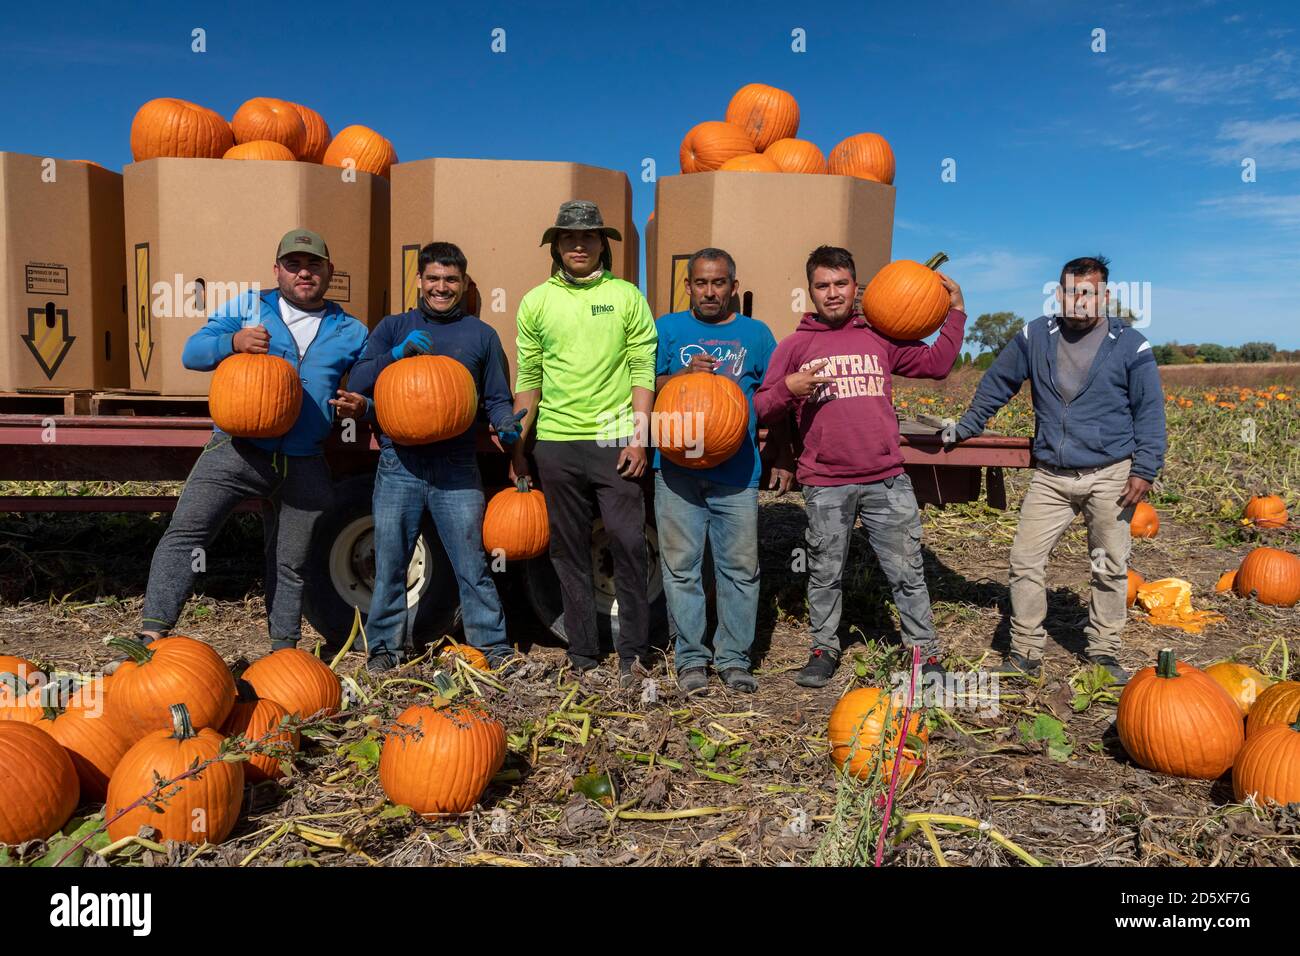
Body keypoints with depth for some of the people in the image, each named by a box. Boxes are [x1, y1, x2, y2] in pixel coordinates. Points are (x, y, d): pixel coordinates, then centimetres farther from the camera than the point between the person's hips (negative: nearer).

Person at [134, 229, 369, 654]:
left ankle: (283, 649, 26)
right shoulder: (246, 308, 9)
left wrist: (359, 406, -5)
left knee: (291, 564, 11)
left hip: (304, 467, 2)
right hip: (236, 451, -2)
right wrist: (233, 341, -19)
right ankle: (152, 633, -16)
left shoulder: (351, 332, 14)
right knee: (185, 532, -18)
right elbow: (193, 352, 3)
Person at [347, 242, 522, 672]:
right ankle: (385, 646, 23)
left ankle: (494, 647, 10)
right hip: (398, 464, 1)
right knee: (389, 565, 8)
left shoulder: (482, 335, 11)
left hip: (456, 468, -1)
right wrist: (398, 353, -13)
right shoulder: (394, 327, 12)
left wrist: (505, 424, -10)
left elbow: (497, 399, 13)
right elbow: (357, 381, 2)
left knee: (472, 564, -1)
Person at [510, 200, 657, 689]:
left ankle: (633, 653, 9)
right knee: (569, 549, 8)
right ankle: (582, 653, 19)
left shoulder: (626, 296, 3)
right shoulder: (536, 301, 9)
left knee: (628, 544, -4)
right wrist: (518, 445, 10)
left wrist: (639, 437, -8)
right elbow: (528, 377, 11)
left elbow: (644, 370, 0)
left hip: (614, 438, -2)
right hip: (555, 442, 2)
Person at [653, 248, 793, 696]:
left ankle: (734, 657, 17)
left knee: (740, 567, 4)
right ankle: (690, 657, 15)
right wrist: (683, 374, -14)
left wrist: (782, 460, 7)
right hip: (678, 469, 0)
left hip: (737, 473, 1)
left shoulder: (756, 333, 11)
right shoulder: (667, 328, 9)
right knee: (681, 565, 3)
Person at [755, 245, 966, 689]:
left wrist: (956, 311, 13)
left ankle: (926, 653, 21)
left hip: (887, 481, 1)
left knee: (907, 572, 7)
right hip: (825, 485, -1)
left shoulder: (880, 337, 12)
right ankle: (824, 649, 27)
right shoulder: (794, 345, 7)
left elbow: (936, 364, 14)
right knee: (825, 574, 11)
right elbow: (762, 409, 5)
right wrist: (788, 387, -14)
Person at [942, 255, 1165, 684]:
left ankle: (1103, 653, 23)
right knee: (1025, 560, -2)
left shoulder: (1130, 345, -2)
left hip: (1111, 476, -1)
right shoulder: (1035, 336, 4)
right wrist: (966, 427, 20)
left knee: (1111, 568, 7)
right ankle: (1025, 652, 9)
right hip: (1050, 476, 2)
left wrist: (1145, 470, -7)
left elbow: (1149, 411, 0)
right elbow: (996, 383, 15)